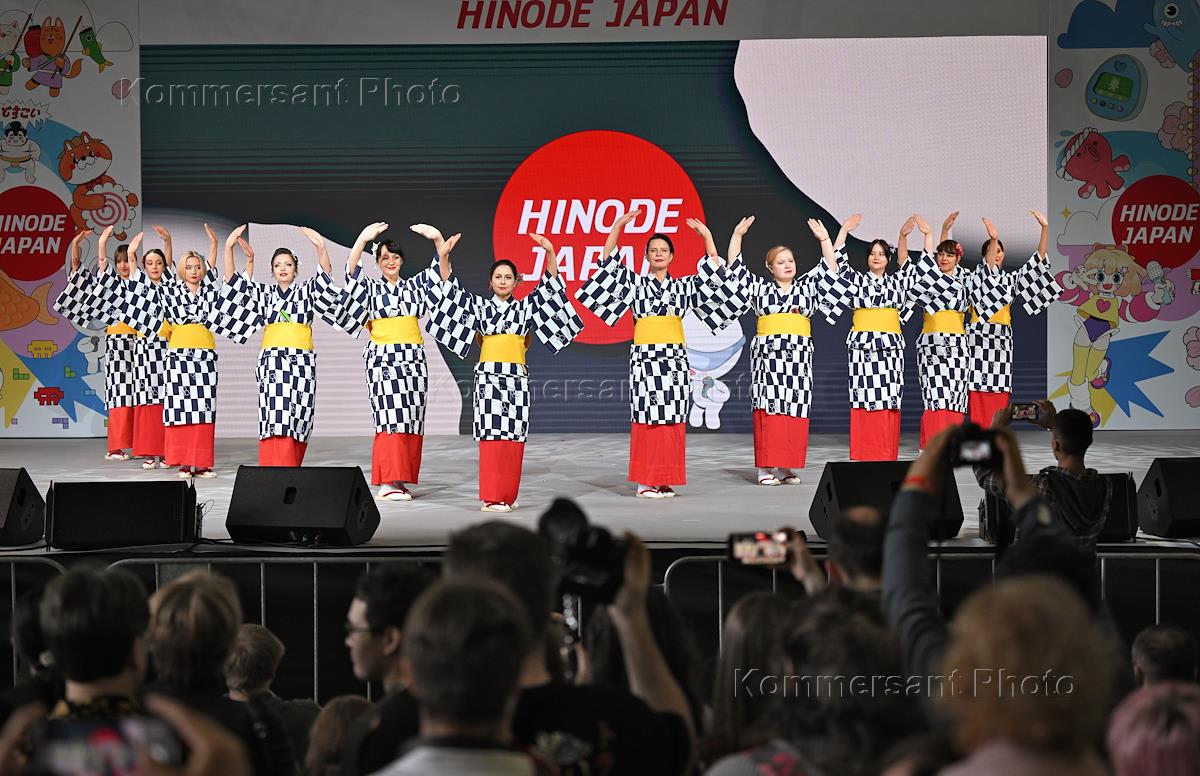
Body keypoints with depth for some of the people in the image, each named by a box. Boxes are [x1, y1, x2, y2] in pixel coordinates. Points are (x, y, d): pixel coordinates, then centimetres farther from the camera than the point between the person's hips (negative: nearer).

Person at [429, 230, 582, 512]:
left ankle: (508, 495, 6)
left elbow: (549, 286, 0)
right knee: (491, 435, -7)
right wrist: (443, 257, -12)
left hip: (516, 378, 1)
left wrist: (550, 253, -15)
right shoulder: (479, 306, 10)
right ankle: (491, 497, -7)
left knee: (513, 436, 0)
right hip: (488, 377, -1)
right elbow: (451, 290, 1)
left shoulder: (526, 307, 10)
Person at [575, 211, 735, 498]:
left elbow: (713, 270, 10)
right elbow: (609, 260, -2)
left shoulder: (683, 286, 14)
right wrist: (618, 226, -12)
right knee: (647, 418, -5)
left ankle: (665, 480, 5)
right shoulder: (635, 283, 8)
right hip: (645, 358, -2)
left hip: (675, 359, 2)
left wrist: (707, 236, 0)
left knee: (673, 420, 0)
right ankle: (645, 481, -2)